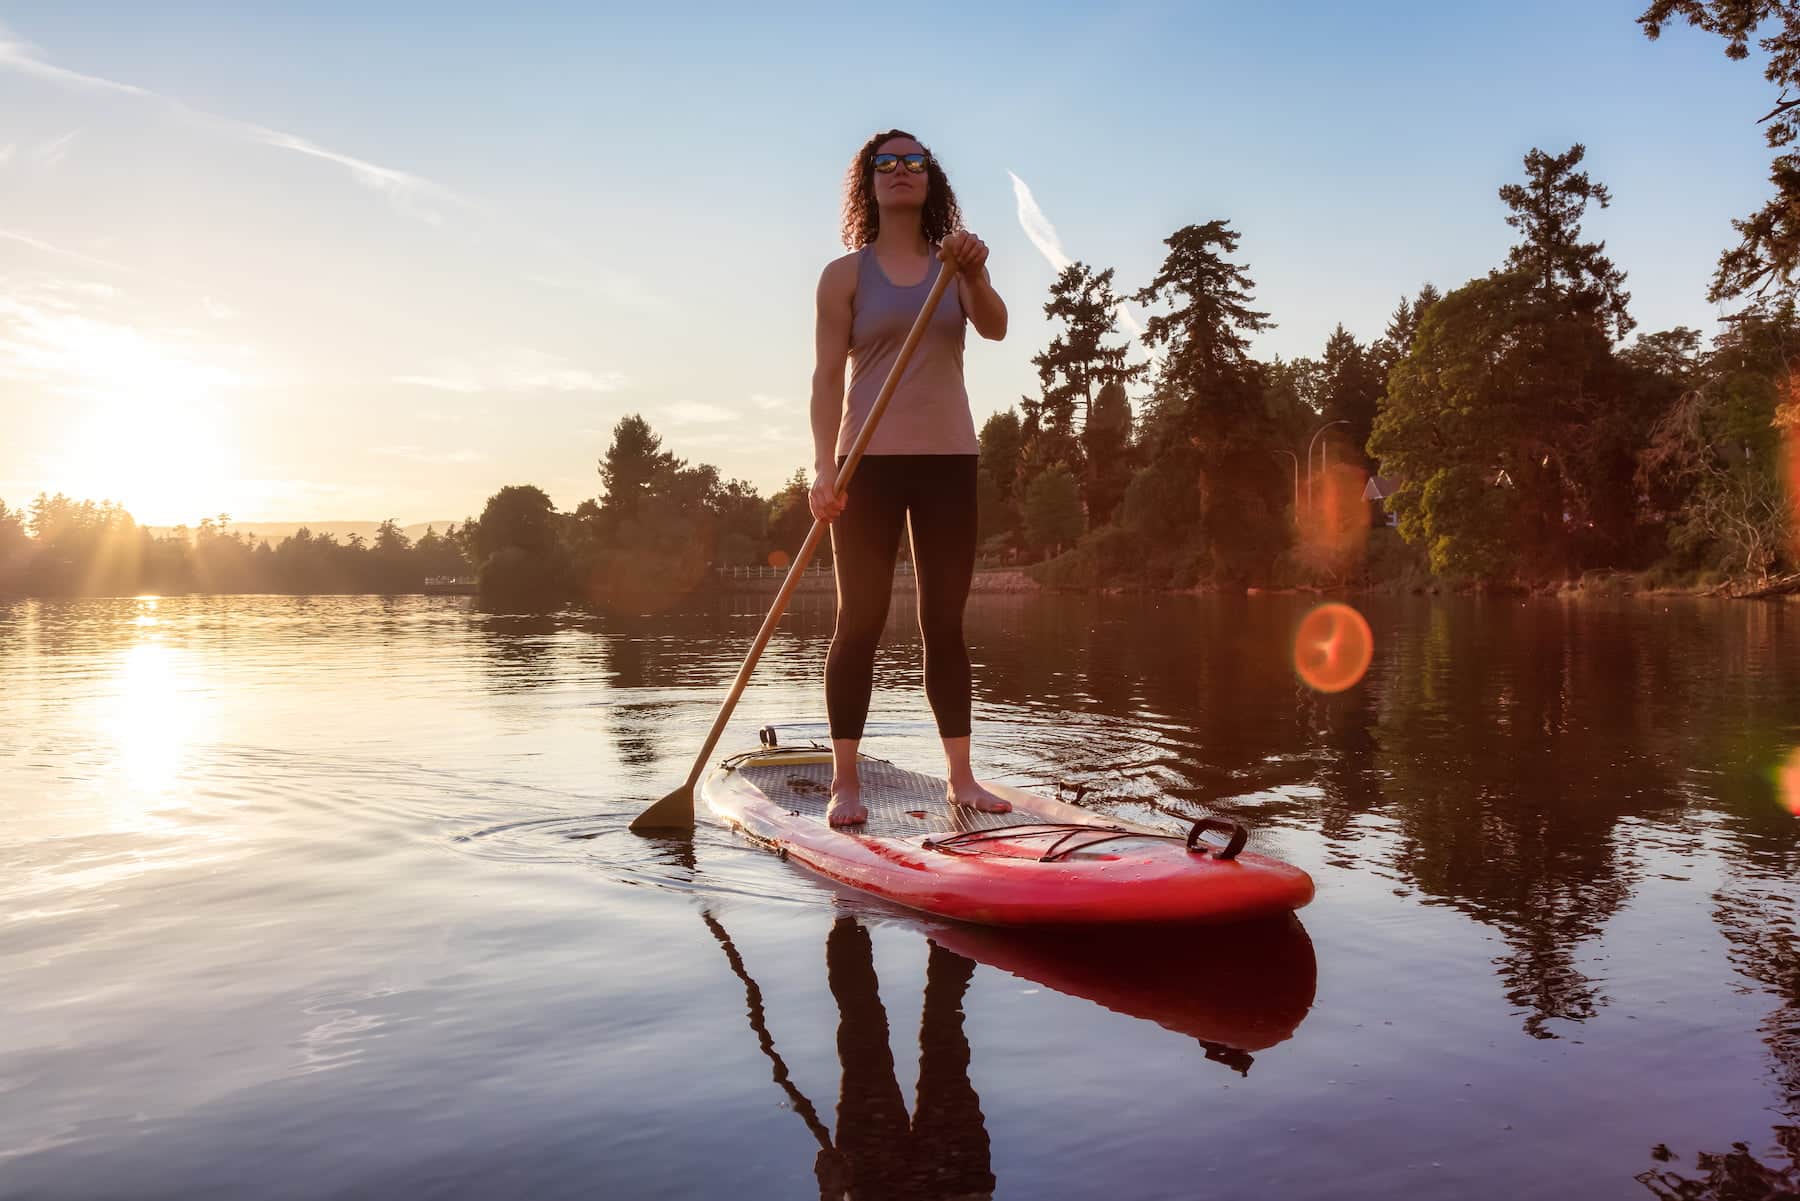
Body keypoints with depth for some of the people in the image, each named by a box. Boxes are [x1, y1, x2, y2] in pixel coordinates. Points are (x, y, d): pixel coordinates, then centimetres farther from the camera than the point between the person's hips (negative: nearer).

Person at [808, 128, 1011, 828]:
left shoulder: (955, 265, 11)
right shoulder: (847, 273, 3)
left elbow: (995, 329, -7)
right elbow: (828, 377, -4)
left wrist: (975, 274, -27)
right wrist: (824, 468, -15)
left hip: (949, 460, 3)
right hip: (870, 462, -3)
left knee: (945, 622, 6)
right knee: (860, 620, -3)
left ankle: (961, 777, 12)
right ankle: (845, 782, 4)